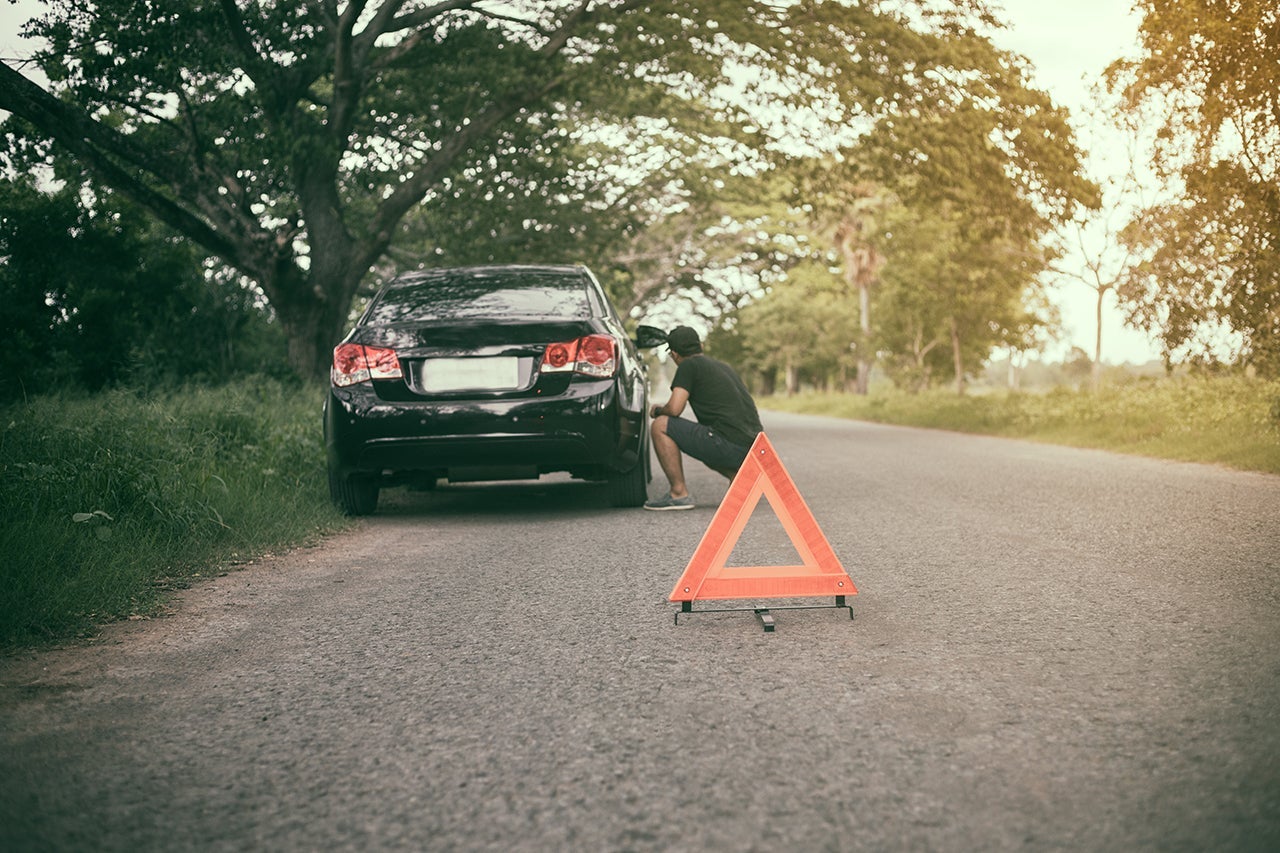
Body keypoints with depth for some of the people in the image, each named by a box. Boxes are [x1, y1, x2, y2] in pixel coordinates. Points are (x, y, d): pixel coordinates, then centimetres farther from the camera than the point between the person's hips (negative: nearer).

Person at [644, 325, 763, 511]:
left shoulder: (689, 365, 1)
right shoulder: (724, 367, 25)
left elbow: (674, 409, -9)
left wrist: (658, 411, 14)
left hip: (731, 445, -9)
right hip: (754, 449, 9)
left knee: (660, 427, 0)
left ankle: (679, 494, -1)